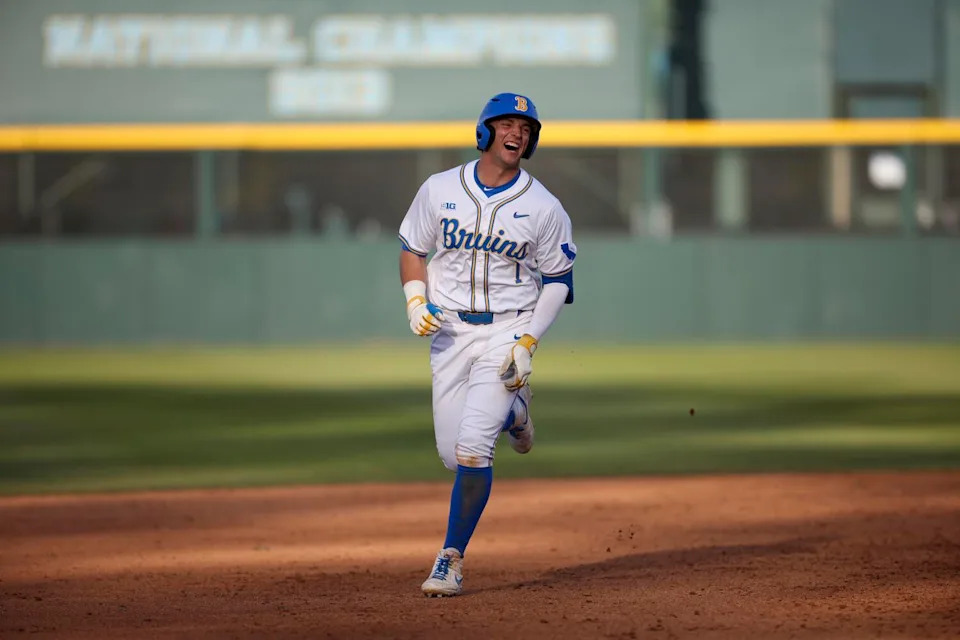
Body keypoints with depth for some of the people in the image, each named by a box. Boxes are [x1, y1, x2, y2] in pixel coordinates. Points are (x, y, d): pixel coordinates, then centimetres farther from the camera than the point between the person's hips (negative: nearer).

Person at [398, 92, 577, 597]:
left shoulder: (544, 208, -4)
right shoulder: (440, 190, 0)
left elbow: (558, 279, 2)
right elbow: (412, 250, 11)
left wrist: (529, 342, -10)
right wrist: (415, 302, -8)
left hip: (508, 330, -3)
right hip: (449, 329, 3)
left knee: (472, 447, -17)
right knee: (452, 455, 4)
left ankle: (452, 558, -6)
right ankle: (511, 411, 38)